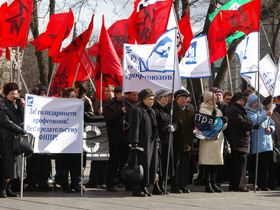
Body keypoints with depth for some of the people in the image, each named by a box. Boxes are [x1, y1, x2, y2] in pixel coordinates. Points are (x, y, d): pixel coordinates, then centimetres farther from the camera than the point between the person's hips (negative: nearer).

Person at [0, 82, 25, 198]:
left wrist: (20, 105, 0)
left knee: (13, 162, 3)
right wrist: (21, 130, -12)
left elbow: (22, 119, 11)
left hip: (16, 137, 7)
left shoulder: (16, 105, 19)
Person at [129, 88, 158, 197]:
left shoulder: (151, 111, 19)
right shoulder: (137, 110, -8)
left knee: (150, 164, 7)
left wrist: (156, 142, 16)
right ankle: (136, 189, -3)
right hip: (142, 142, -8)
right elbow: (134, 128, -14)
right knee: (141, 164, -8)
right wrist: (134, 143, -19)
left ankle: (143, 186, 15)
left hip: (151, 143, 8)